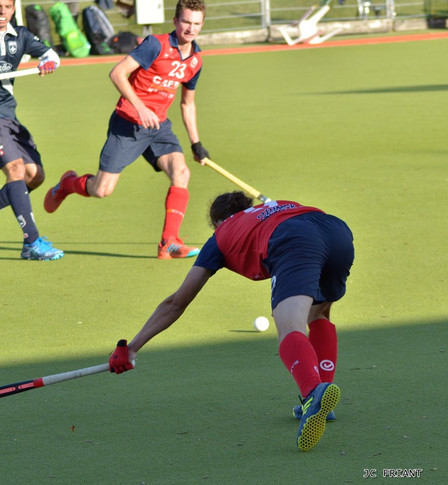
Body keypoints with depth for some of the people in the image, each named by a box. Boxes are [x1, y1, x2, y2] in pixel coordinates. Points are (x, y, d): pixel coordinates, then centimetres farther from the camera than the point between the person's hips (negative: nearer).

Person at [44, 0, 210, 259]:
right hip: (128, 123, -5)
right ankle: (68, 183, 30)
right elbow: (117, 73, -19)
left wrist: (196, 143, 19)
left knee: (181, 172, -20)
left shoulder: (195, 61, 5)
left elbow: (187, 103, 21)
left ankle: (169, 243, -18)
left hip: (158, 126, 5)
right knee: (103, 189, -6)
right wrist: (140, 107, -26)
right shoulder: (156, 45, -16)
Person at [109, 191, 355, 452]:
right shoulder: (278, 205, 42)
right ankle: (322, 395, 14)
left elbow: (175, 303, 33)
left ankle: (315, 392, -54)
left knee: (291, 332, -23)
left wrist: (131, 348, 38)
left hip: (294, 243, -5)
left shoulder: (221, 237, 31)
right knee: (318, 313, 31)